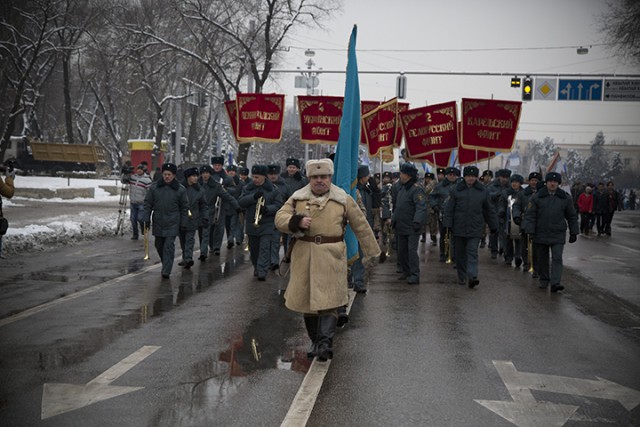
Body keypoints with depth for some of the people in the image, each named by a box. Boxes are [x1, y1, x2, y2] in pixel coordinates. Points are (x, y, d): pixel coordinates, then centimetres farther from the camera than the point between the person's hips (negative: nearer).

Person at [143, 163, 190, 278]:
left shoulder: (180, 189, -1)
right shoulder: (154, 187, 2)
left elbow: (184, 208, 4)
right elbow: (148, 204, 7)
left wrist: (184, 224, 1)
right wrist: (147, 219, 1)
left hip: (172, 223, -3)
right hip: (158, 222, 3)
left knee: (169, 246, -9)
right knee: (159, 245, 13)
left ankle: (166, 271, -8)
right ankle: (166, 264, 35)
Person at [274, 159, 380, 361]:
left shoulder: (343, 199, 5)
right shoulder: (297, 198, 9)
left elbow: (361, 226, 10)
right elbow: (280, 218, 4)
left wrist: (372, 252, 12)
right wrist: (296, 221, -16)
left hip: (331, 256, -2)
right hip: (304, 255, 3)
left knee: (328, 301, -10)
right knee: (306, 299, 8)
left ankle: (325, 343, -13)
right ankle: (315, 342, 21)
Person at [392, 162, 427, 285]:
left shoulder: (417, 189, -15)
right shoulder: (402, 188, 14)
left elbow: (421, 207, -25)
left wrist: (417, 221, -36)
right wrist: (393, 219, 22)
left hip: (412, 228, -9)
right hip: (401, 227, 9)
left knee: (412, 250, -11)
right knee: (402, 251, 14)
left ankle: (414, 275, -8)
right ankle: (406, 272, 27)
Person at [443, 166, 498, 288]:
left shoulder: (483, 191, 5)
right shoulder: (456, 189, 3)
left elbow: (489, 210, 12)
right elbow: (449, 208, 2)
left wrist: (493, 226, 14)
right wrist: (447, 224, -5)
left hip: (475, 229, -1)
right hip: (459, 228, 1)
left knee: (472, 252, -10)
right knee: (460, 254, 8)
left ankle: (472, 277, -19)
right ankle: (461, 277, 20)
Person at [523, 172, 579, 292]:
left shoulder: (565, 198, 3)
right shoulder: (537, 197, -1)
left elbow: (572, 216, 10)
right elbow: (530, 215, -2)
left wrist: (573, 233, 8)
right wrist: (530, 231, -11)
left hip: (558, 235, 0)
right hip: (541, 234, 0)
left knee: (557, 258, -10)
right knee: (542, 259, 10)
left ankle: (555, 283, -13)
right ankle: (544, 280, 25)